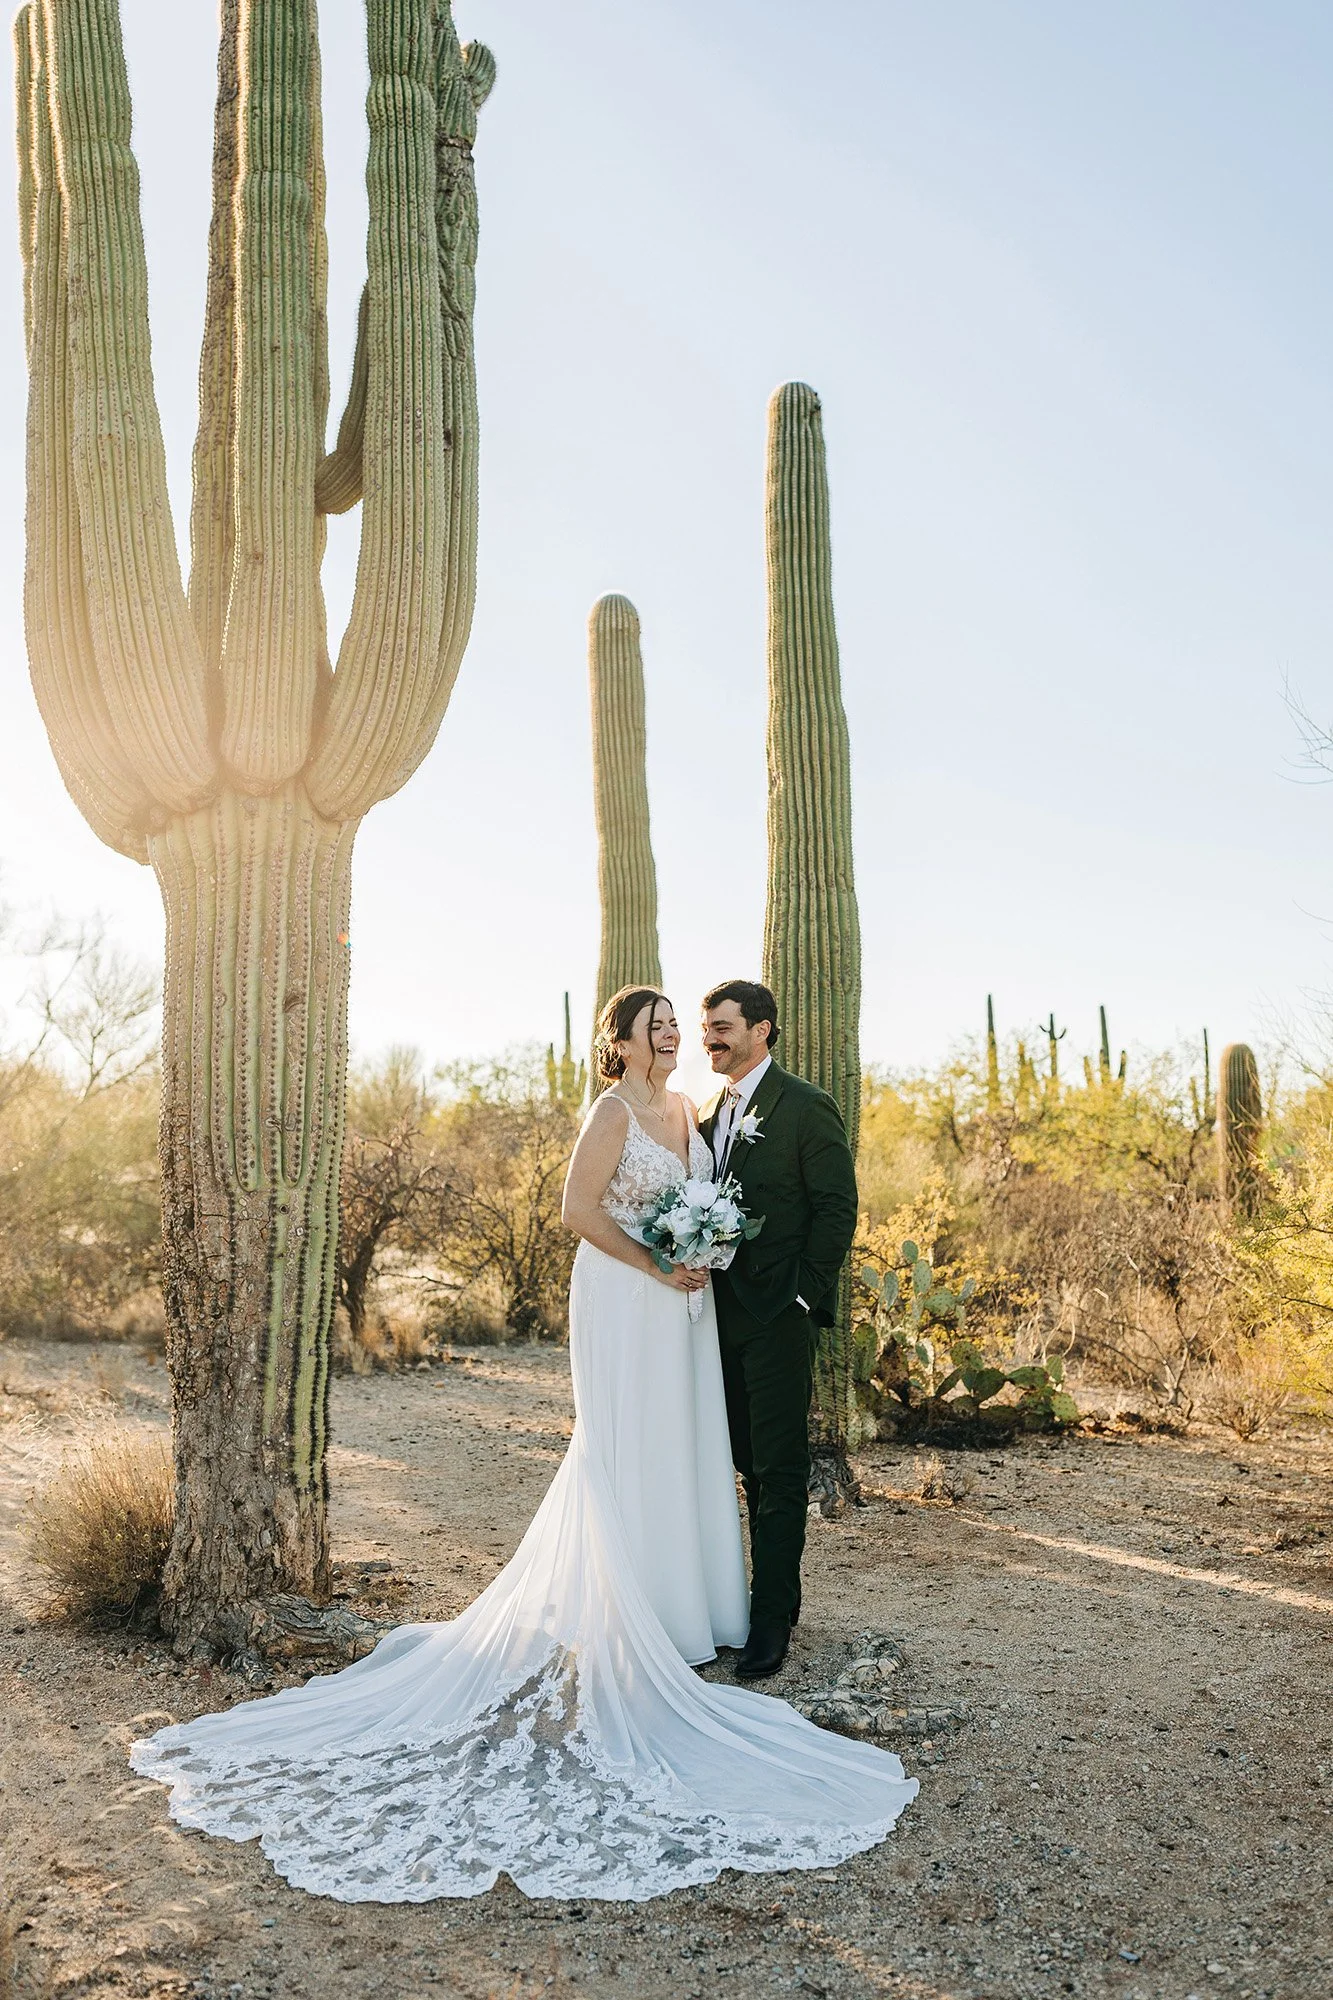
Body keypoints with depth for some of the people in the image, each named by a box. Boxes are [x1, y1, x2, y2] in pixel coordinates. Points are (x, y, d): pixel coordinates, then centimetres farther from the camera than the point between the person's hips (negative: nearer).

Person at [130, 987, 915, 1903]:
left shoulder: (685, 1108, 10)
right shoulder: (613, 1111, -14)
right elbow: (581, 1210, -19)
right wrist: (658, 1267, -17)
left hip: (683, 1302, 8)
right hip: (626, 1303, -8)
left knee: (681, 1445, 15)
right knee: (626, 1455, 0)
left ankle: (676, 1604, 28)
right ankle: (622, 1625, 12)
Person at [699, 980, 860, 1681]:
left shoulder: (807, 1109, -9)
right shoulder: (709, 1113, 13)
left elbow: (837, 1209, -11)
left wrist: (803, 1296, -14)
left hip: (778, 1315, -7)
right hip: (724, 1315, 7)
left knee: (779, 1470, 0)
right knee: (751, 1464, 14)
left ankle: (773, 1617, 7)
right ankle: (768, 1592, 24)